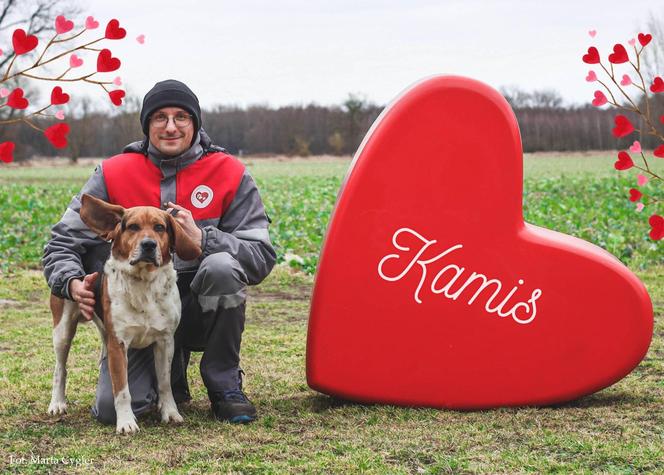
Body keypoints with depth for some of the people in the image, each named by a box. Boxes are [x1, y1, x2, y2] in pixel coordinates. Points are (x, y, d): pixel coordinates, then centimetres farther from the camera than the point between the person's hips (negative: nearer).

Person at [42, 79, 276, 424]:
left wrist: (201, 238, -27)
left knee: (221, 265, -33)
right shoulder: (114, 174, -1)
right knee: (111, 409, -20)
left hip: (201, 310, -1)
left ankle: (225, 386, -11)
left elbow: (262, 257, -11)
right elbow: (61, 244, 1)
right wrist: (73, 283, -21)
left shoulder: (229, 174, -4)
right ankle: (168, 375, 19)